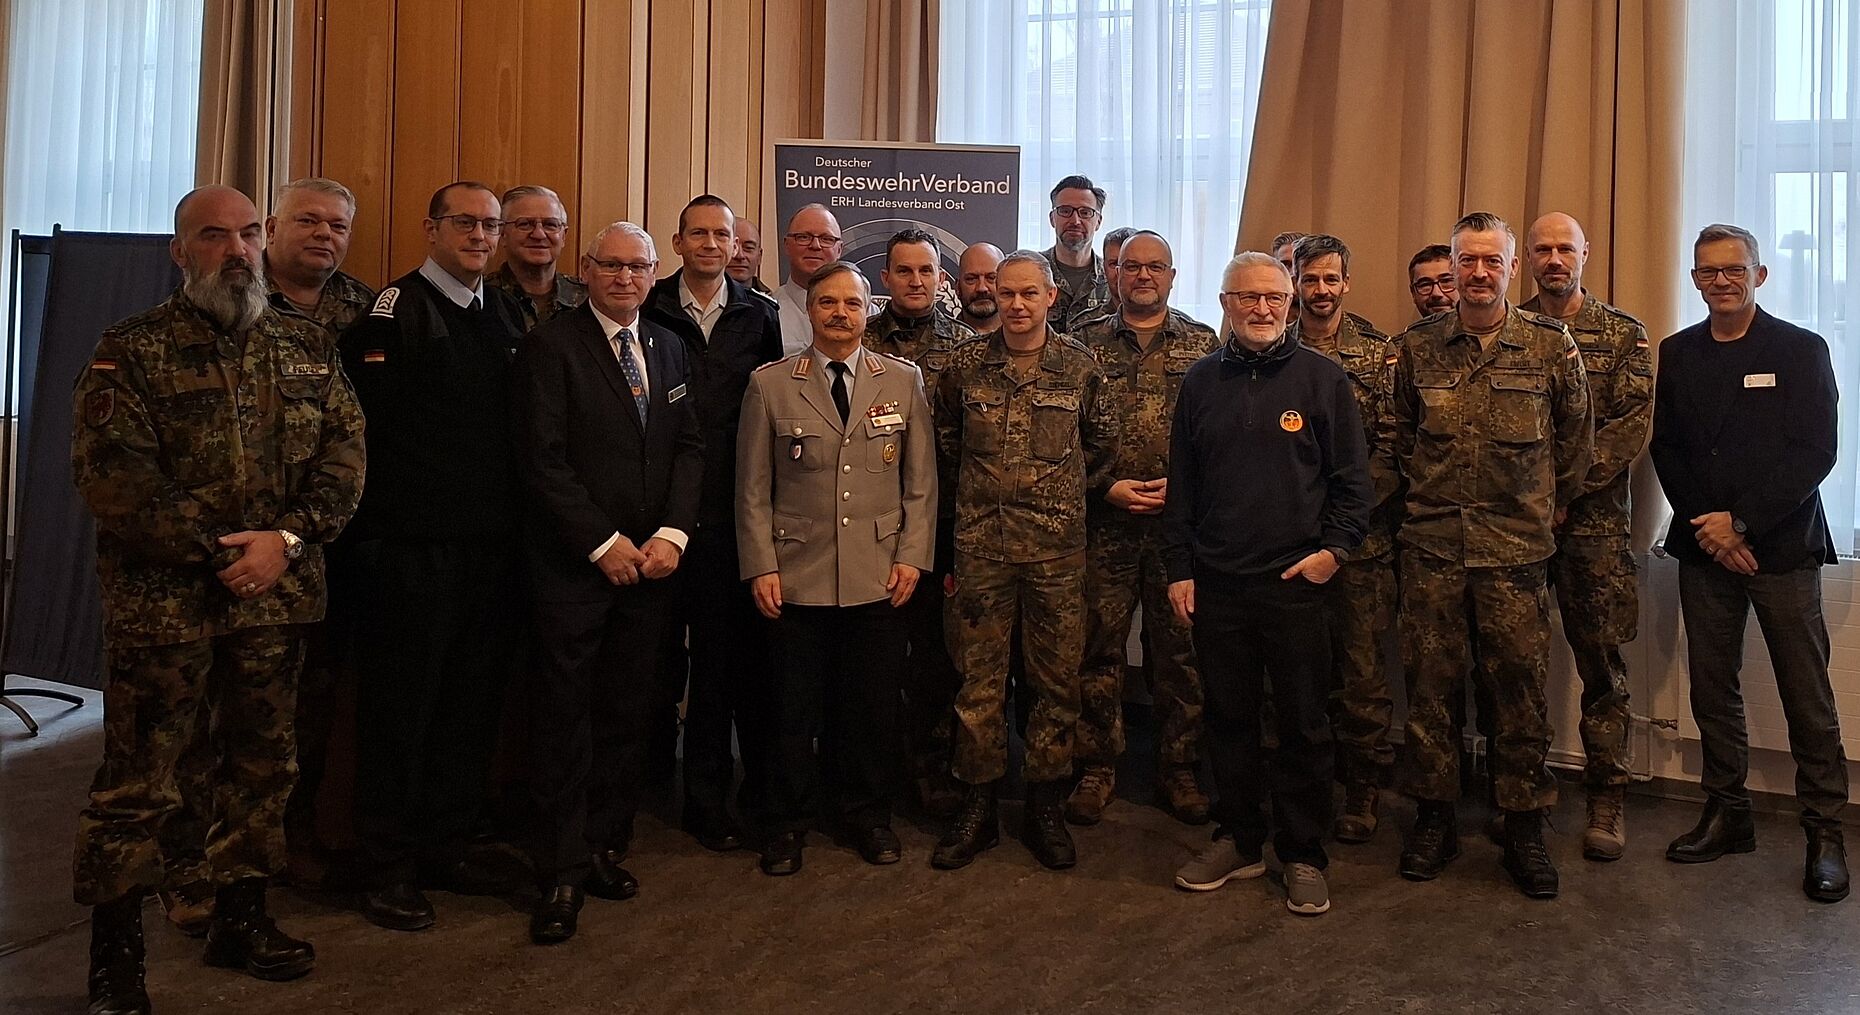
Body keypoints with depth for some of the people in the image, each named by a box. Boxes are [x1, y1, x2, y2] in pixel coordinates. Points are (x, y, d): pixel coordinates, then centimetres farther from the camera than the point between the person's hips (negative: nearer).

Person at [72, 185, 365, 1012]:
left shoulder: (306, 347, 8)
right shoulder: (132, 350, -3)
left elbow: (345, 451, 1)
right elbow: (111, 473, -11)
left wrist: (288, 539, -12)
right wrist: (215, 552, -15)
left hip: (276, 596, 4)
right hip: (161, 598, -4)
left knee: (261, 763, 14)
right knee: (136, 780, 2)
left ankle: (241, 915, 30)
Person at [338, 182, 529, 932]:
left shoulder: (507, 314, 14)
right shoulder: (395, 308, -5)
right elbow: (365, 420, -12)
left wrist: (516, 523, 8)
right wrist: (374, 529, -13)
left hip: (492, 547, 6)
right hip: (414, 547, -6)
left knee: (472, 704, 12)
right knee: (399, 706, 4)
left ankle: (445, 848, 27)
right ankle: (389, 870, 16)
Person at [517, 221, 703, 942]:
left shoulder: (669, 350, 13)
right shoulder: (551, 345, -3)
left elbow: (689, 446, 10)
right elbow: (544, 458, -10)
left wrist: (672, 533, -4)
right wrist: (604, 543, -12)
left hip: (648, 559, 5)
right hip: (573, 562, -4)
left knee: (628, 712, 8)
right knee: (566, 714, 0)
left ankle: (605, 846, 21)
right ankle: (562, 874, 9)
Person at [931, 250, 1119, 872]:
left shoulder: (1080, 366, 2)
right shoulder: (965, 364, 2)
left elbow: (1103, 444, 13)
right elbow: (945, 440, 14)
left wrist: (1071, 497, 10)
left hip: (1057, 547, 0)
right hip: (981, 545, 0)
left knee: (1057, 680, 6)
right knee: (979, 680, 5)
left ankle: (1044, 808, 20)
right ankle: (977, 808, 17)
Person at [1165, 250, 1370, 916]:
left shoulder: (1322, 378, 2)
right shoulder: (1202, 381, 9)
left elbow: (1352, 478, 3)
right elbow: (1180, 482, 10)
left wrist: (1335, 548, -8)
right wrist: (1179, 567, 6)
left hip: (1296, 581, -2)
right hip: (1216, 583, 3)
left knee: (1303, 723, 4)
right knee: (1229, 717, 11)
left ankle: (1303, 855, 18)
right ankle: (1238, 840, 25)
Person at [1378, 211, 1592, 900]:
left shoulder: (1552, 345, 2)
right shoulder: (1416, 346, 5)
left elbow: (1575, 436, 12)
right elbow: (1393, 438, 16)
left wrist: (1553, 504, 12)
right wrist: (1416, 495, 10)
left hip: (1516, 546, -1)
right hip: (1431, 542, 1)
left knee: (1521, 683, 3)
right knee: (1430, 682, 7)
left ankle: (1525, 825, 17)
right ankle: (1434, 817, 21)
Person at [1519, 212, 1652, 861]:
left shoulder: (1624, 336, 7)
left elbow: (1633, 423, -3)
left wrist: (1568, 480, -14)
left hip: (1593, 518, -1)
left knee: (1602, 661, 2)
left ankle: (1607, 799, 12)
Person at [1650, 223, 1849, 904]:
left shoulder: (1802, 350, 1)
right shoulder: (1677, 354, 11)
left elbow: (1814, 453, -7)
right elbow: (1665, 449, 7)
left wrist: (1741, 522, -14)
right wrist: (1706, 528, -5)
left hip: (1782, 546, -3)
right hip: (1704, 547, 3)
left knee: (1807, 695, 0)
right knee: (1711, 688, 7)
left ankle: (1824, 833, 10)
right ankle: (1727, 813, 19)